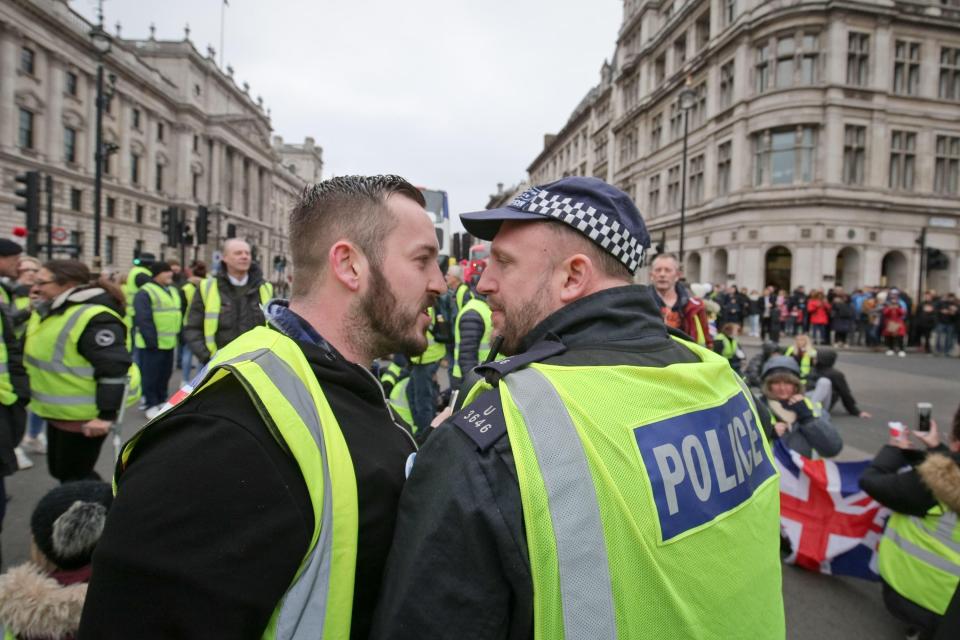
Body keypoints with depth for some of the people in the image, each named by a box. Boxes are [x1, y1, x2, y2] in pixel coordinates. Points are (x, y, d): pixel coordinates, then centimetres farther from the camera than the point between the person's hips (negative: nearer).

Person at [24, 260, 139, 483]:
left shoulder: (95, 318, -26)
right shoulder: (49, 311, 7)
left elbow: (114, 370, -28)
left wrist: (107, 415, -26)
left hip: (85, 416, -10)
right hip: (59, 411, 10)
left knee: (75, 476, 3)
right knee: (60, 471, 21)